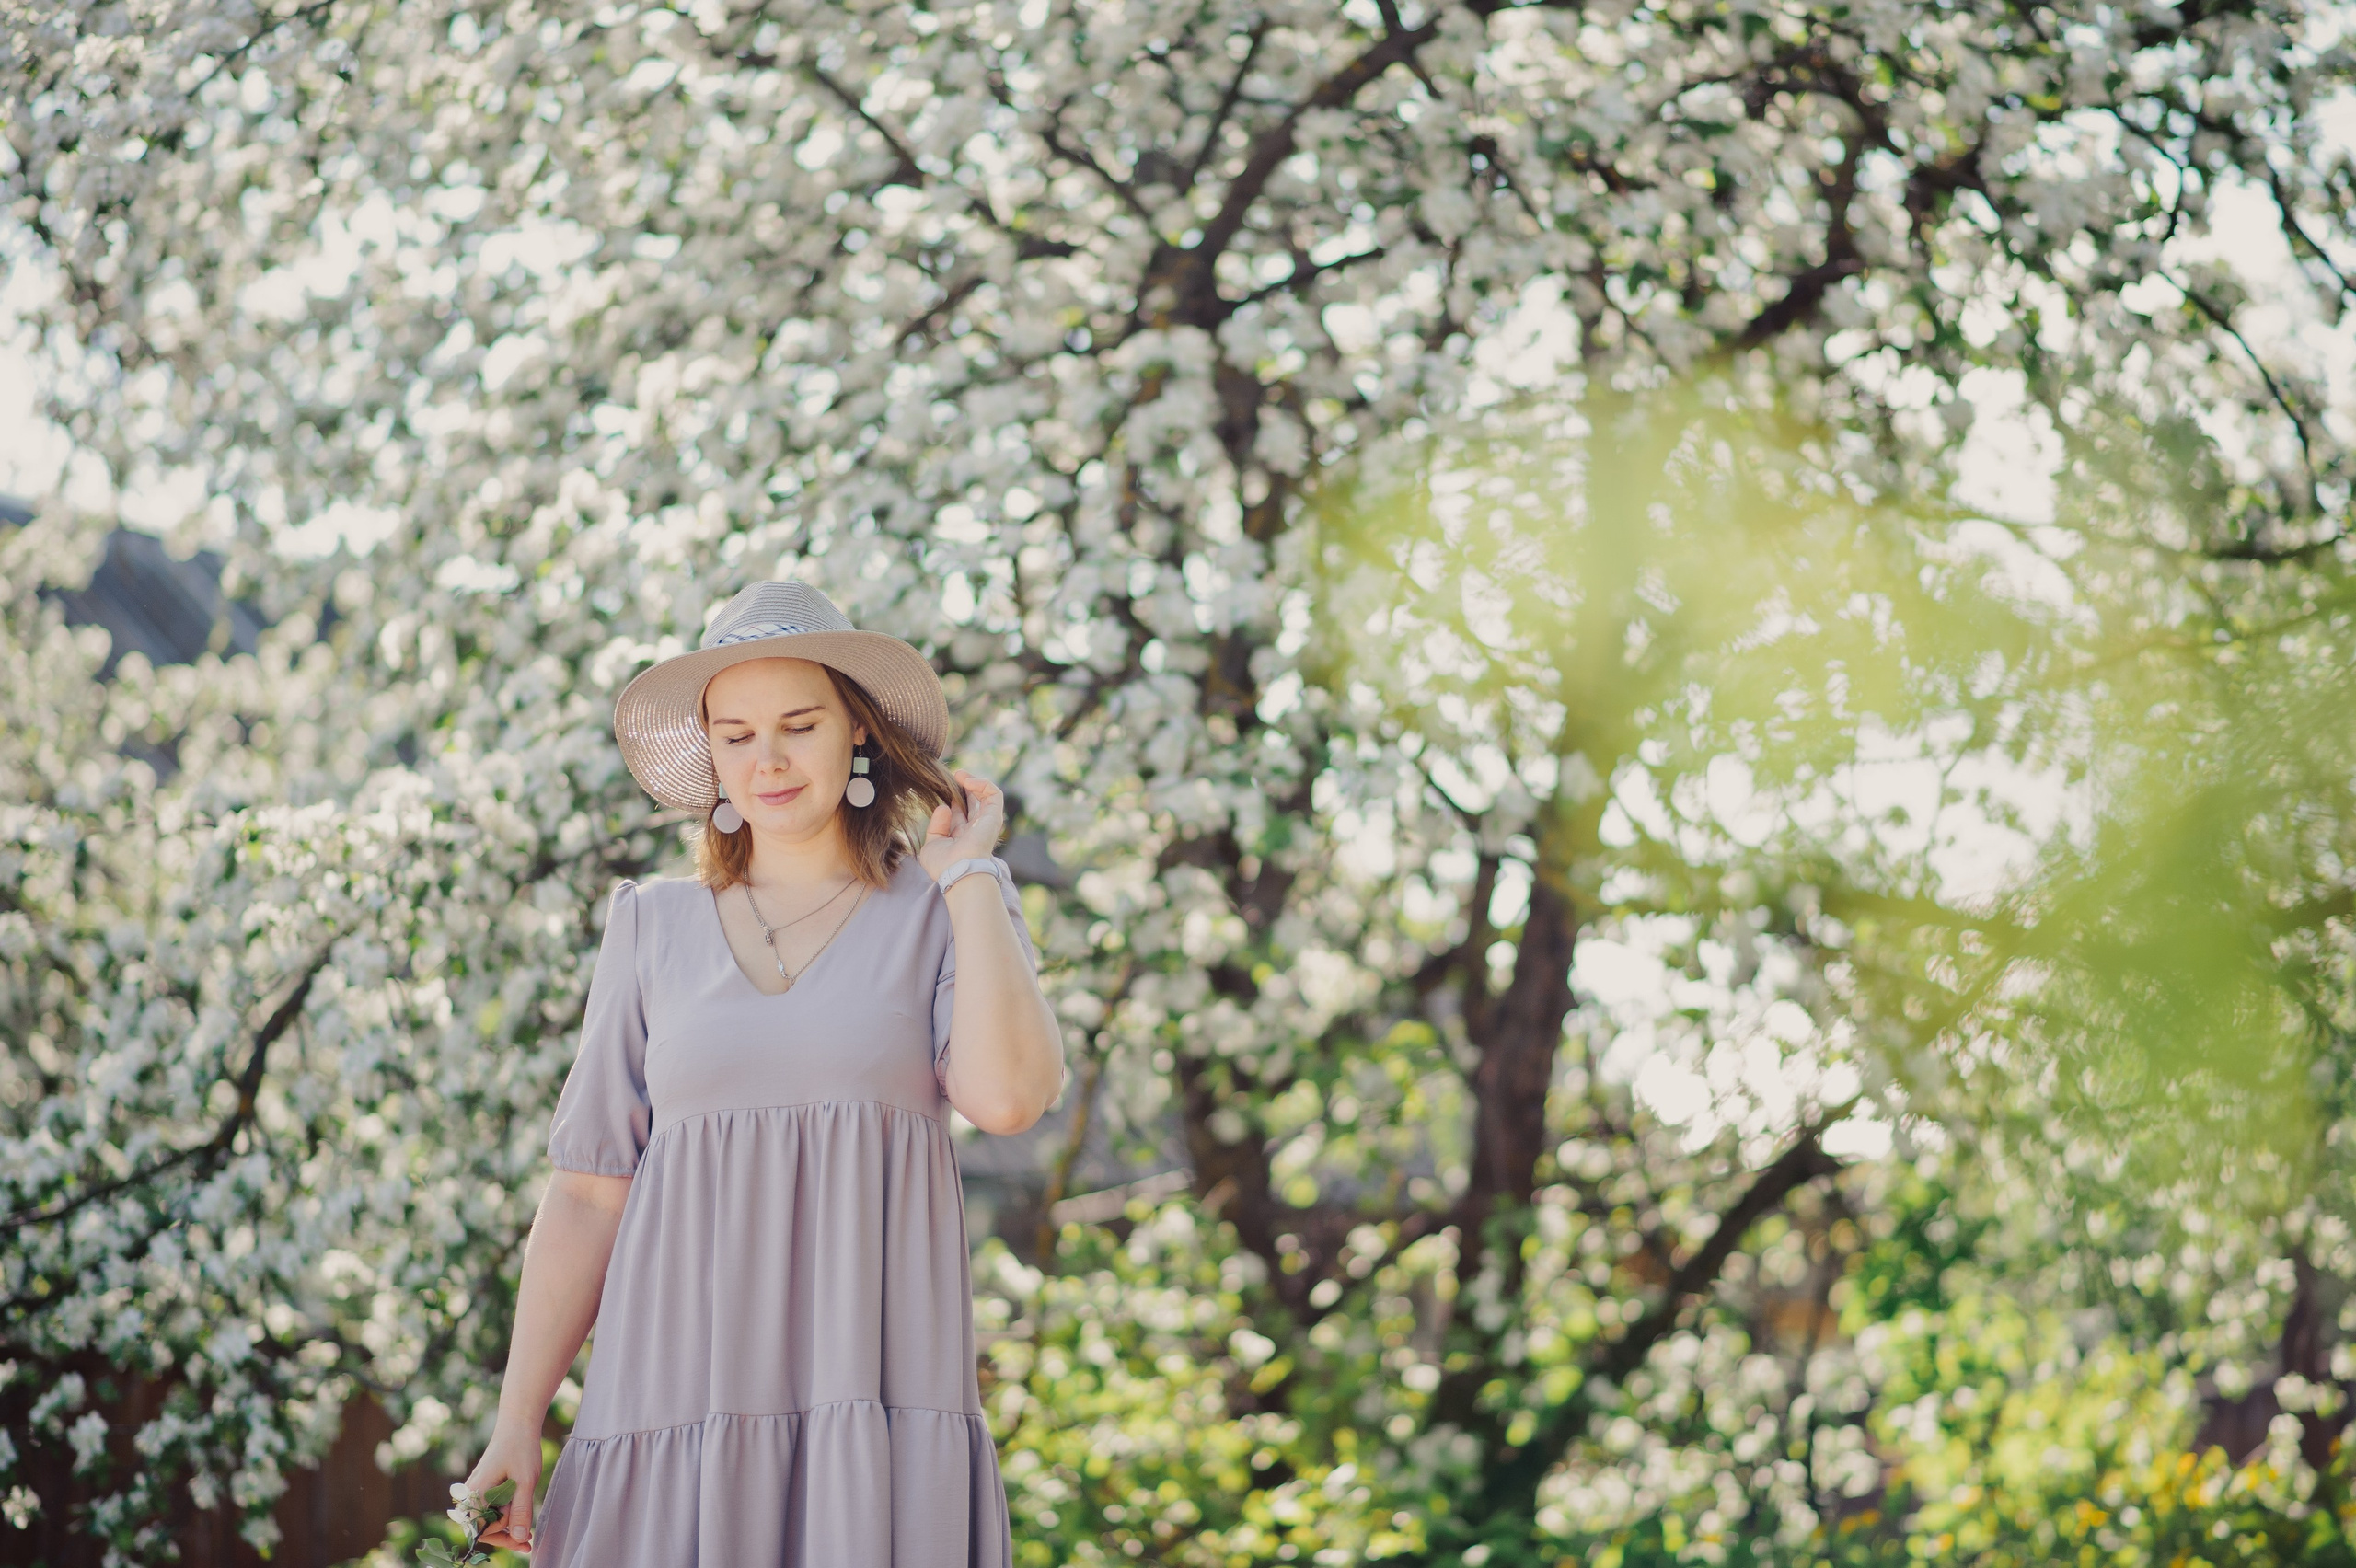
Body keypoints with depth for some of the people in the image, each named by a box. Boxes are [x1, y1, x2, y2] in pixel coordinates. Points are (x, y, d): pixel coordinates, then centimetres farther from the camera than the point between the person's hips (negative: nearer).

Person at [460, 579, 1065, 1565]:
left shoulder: (943, 916, 8)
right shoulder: (652, 930, 12)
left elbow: (1006, 1095, -12)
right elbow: (587, 1194, 10)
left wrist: (968, 873, 0)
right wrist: (517, 1423, 2)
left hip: (872, 1389, -1)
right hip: (677, 1396, 1)